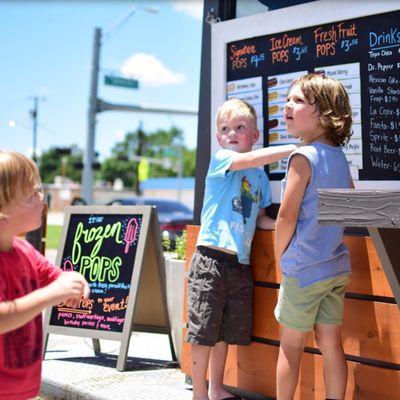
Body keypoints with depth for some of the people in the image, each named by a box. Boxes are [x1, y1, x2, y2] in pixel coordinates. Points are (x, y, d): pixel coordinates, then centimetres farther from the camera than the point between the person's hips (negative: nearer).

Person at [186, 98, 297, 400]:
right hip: (212, 258, -6)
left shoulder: (260, 175, 15)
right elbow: (251, 159, -22)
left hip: (240, 262, 6)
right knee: (203, 329, -2)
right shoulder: (220, 159, -3)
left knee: (227, 330, 15)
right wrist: (294, 148, -23)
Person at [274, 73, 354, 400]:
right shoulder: (339, 156, 7)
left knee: (291, 346, 7)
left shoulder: (303, 157, -16)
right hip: (337, 266, 7)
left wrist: (280, 260, -3)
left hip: (303, 271, -7)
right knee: (331, 344, 11)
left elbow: (286, 217, -17)